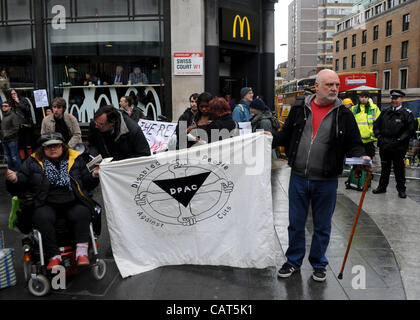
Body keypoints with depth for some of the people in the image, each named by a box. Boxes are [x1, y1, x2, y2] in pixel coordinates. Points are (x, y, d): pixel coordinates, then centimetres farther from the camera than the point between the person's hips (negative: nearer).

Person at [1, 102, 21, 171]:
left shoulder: (13, 115, -7)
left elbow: (16, 128, -15)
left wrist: (7, 134, -15)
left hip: (12, 140, -8)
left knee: (15, 157, -4)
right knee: (7, 157, 14)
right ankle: (11, 170, 23)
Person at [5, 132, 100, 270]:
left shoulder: (75, 159, 14)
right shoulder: (33, 162, 13)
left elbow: (87, 184, 19)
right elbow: (20, 186, 13)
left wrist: (94, 175, -2)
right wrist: (14, 180, -9)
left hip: (72, 202, 1)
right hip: (46, 204, 0)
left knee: (82, 214, -30)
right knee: (43, 218, -32)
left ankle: (82, 253, -25)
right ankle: (54, 256, -25)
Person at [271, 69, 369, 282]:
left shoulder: (343, 114, -1)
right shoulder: (299, 109, 2)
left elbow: (353, 144, 1)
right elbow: (286, 135, 10)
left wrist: (361, 157, -18)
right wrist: (272, 137, -8)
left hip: (326, 182, -1)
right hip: (298, 178, 1)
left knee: (322, 226, 13)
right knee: (296, 223, 13)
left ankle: (318, 264, 33)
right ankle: (293, 261, 32)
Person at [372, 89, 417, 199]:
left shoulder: (407, 114, -3)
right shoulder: (385, 112, 11)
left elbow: (411, 130, -8)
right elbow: (376, 126, 17)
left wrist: (399, 140, -14)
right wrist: (379, 137, 3)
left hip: (398, 148, -4)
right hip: (384, 146, 4)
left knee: (399, 169, 5)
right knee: (384, 167, 14)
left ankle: (401, 189, 16)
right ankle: (382, 187, 25)